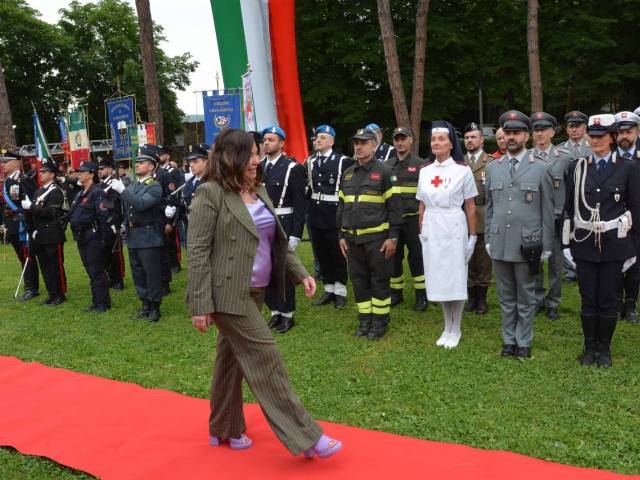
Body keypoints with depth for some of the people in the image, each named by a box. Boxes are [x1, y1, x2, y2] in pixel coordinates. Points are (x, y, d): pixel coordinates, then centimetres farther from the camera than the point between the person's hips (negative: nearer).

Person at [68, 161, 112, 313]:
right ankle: (96, 301, 23)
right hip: (82, 238, 9)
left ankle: (103, 303, 6)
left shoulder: (97, 193, -13)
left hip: (93, 237, -9)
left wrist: (104, 238, -20)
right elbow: (73, 214, 21)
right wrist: (76, 234, 16)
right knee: (90, 272, 14)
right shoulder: (80, 194, 16)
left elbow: (104, 217, -18)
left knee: (97, 271, -3)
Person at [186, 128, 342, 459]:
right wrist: (200, 305, -17)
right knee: (265, 359, -6)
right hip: (228, 293, -8)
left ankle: (224, 429, 32)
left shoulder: (259, 191, 11)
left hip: (254, 291, 8)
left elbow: (277, 240, 17)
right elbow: (197, 251, -15)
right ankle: (305, 436, 0)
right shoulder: (210, 193, -13)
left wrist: (300, 273, 8)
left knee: (232, 357, 17)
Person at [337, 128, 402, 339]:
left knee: (379, 280, 3)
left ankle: (380, 321, 14)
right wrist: (342, 235, 12)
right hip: (353, 238, 5)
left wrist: (392, 236, -11)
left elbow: (394, 206, -7)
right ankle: (364, 320, 22)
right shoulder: (347, 174, 12)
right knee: (359, 280, 10)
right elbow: (341, 206, 16)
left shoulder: (384, 171, -4)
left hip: (377, 237, -5)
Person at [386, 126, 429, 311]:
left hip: (413, 219, -4)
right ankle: (396, 293, 22)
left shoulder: (420, 165, -1)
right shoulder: (386, 165, 10)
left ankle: (421, 295, 11)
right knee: (393, 256, 9)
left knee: (416, 257, 2)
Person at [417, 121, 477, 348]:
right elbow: (422, 206, 12)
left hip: (454, 229, -4)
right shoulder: (425, 171, 8)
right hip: (431, 230, 4)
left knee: (456, 278, 3)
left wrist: (472, 237, -3)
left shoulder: (462, 170, -4)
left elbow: (470, 207, -2)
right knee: (439, 279, 10)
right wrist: (421, 233, 10)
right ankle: (447, 328, 24)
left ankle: (456, 330, 16)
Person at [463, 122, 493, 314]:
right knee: (467, 260, 7)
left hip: (483, 220, -3)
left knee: (483, 260, 4)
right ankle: (471, 297, 18)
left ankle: (482, 298, 15)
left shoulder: (491, 163, 1)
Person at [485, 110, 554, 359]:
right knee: (506, 296, 13)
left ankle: (524, 342, 22)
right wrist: (488, 239, 8)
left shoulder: (540, 168, -3)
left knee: (526, 297, 8)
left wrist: (546, 245, -3)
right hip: (499, 244, 3)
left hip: (527, 244, -3)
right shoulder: (493, 167, 6)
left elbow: (547, 210, -1)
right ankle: (509, 340, 26)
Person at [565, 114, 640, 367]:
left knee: (608, 299, 5)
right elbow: (570, 206, 8)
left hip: (614, 244, -1)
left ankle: (604, 348, 20)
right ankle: (589, 347, 20)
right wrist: (569, 239, 6)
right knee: (588, 299, 6)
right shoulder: (577, 166, 4)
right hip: (585, 243, 1)